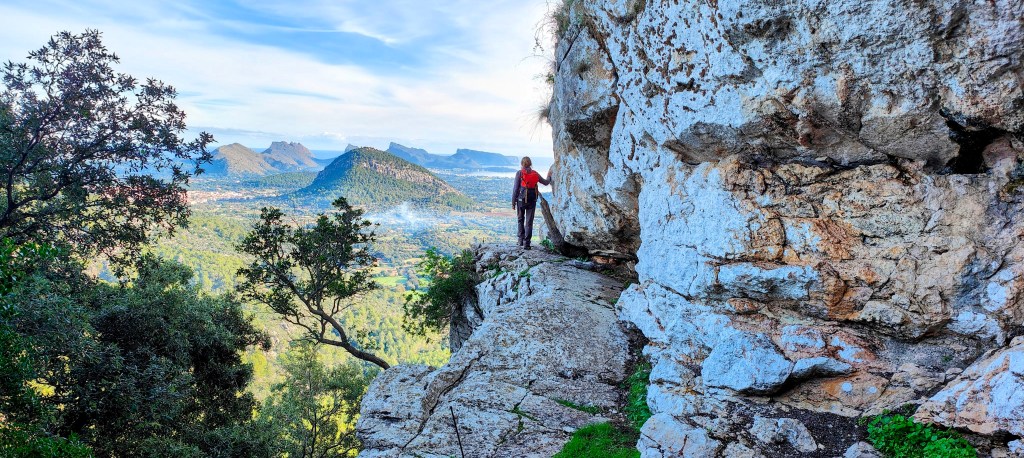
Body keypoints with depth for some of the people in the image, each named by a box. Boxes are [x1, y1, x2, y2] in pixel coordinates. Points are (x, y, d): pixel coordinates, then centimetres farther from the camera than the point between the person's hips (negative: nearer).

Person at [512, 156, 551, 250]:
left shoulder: (519, 173, -5)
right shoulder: (535, 174, 3)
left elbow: (516, 188, -7)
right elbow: (546, 182, 16)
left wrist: (513, 202, -1)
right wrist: (549, 176, 38)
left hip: (521, 199, -1)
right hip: (532, 200, 2)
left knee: (520, 220, 18)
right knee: (529, 222, 4)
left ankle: (521, 240, 17)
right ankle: (526, 243, -1)